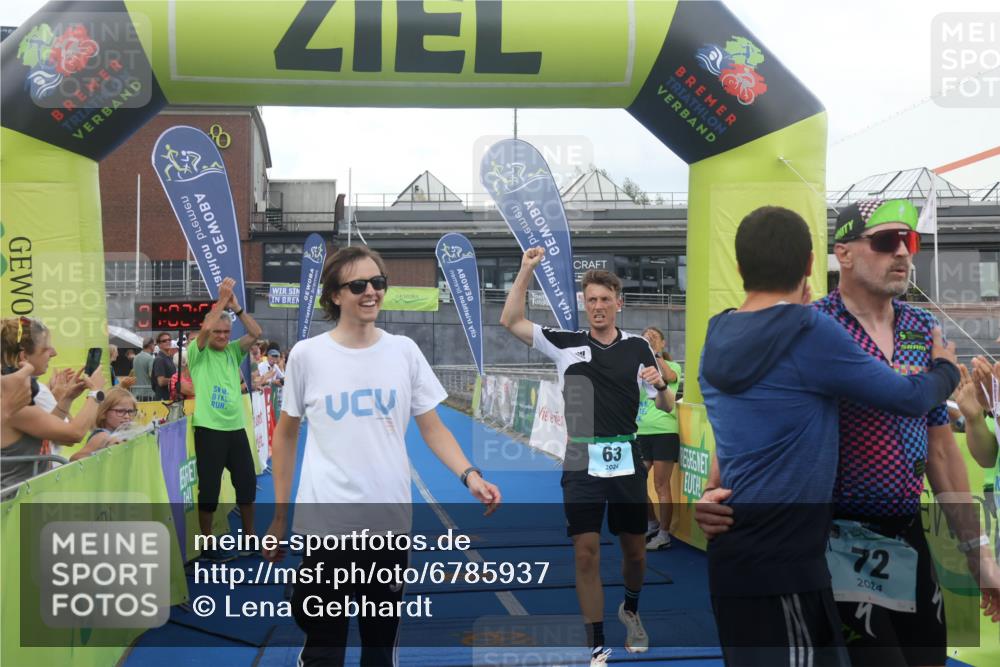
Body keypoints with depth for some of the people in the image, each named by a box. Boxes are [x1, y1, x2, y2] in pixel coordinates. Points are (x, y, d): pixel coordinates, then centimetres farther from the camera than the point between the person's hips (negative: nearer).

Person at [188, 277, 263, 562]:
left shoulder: (233, 351, 9)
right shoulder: (198, 353, -3)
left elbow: (256, 332, -3)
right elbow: (205, 328, -21)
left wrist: (235, 306, -9)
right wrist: (222, 298, -16)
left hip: (236, 428, 5)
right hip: (209, 429, -5)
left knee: (247, 483, 12)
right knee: (209, 487, 2)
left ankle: (249, 536, 28)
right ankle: (208, 545, 15)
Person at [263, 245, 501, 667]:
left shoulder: (404, 351, 1)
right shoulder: (306, 355, -4)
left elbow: (432, 428, 4)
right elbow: (286, 434, 7)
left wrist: (469, 475, -14)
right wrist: (279, 515, 7)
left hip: (390, 525, 2)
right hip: (325, 526, -2)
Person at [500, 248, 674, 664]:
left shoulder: (638, 348, 5)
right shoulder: (565, 344, 3)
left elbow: (667, 407, 8)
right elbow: (511, 321, -3)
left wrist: (660, 384, -15)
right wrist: (527, 269, -9)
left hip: (626, 462, 1)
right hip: (581, 464, -1)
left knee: (634, 548, 12)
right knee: (586, 553, -2)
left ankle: (630, 609, 43)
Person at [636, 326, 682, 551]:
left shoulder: (672, 366, -1)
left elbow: (669, 377, -25)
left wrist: (657, 353, -26)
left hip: (664, 433, -5)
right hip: (642, 433, 5)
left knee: (661, 486, -1)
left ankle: (664, 535, 10)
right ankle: (652, 525, 28)